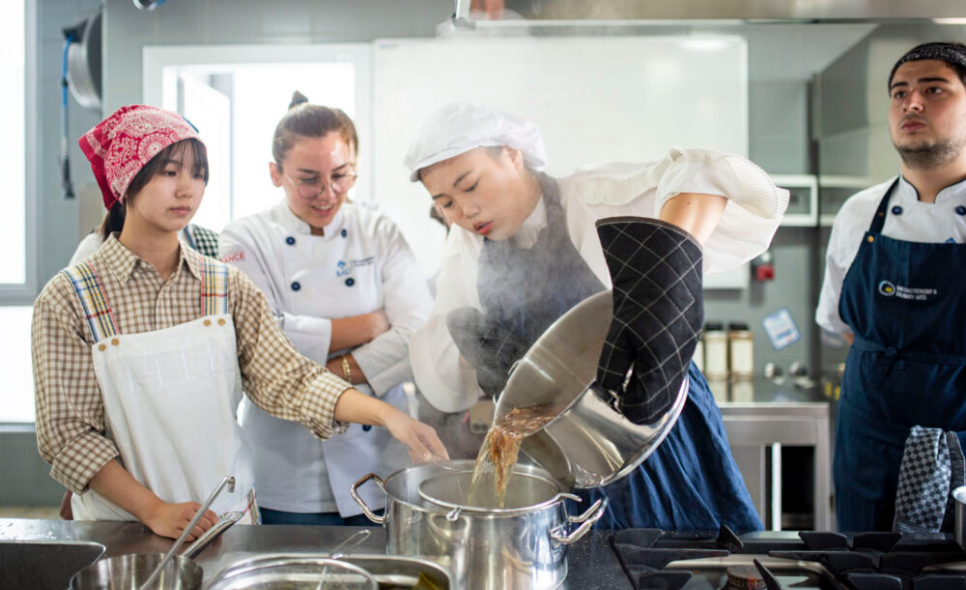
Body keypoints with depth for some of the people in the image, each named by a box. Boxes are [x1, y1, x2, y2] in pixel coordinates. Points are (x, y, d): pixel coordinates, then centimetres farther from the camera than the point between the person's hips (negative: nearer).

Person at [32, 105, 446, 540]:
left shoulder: (227, 287, 0)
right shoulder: (68, 300, -8)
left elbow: (287, 378, -10)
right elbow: (67, 433, -9)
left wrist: (383, 413, -26)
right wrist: (155, 510, -17)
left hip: (227, 516, 2)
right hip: (122, 526, -2)